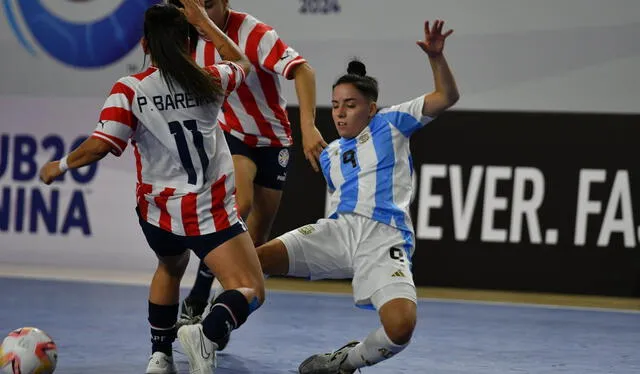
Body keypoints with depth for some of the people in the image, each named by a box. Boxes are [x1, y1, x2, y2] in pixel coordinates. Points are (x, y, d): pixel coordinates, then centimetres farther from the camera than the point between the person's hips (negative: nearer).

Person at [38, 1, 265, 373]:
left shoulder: (130, 90, -7)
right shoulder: (210, 81, 0)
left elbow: (99, 146, -14)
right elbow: (242, 63, 23)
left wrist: (60, 166, 4)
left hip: (159, 211, 3)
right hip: (211, 213, -3)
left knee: (171, 268, 34)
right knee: (251, 292, -6)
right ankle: (207, 333, -34)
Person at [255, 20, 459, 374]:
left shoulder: (391, 122, 12)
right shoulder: (329, 155, 25)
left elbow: (447, 97, 7)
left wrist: (436, 57, -9)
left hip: (385, 237, -4)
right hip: (340, 228, 4)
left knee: (401, 327, -29)